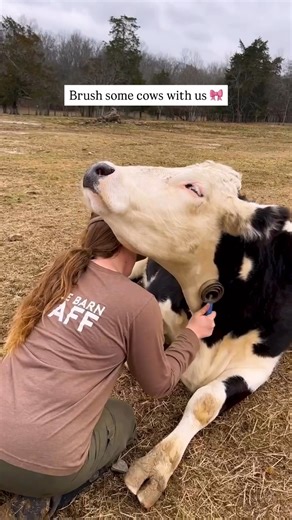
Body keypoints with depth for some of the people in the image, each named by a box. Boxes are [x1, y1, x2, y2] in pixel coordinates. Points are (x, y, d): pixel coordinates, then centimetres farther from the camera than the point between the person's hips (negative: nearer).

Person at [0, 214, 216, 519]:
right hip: (43, 462, -5)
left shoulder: (60, 274, 6)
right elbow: (158, 385, 5)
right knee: (122, 418, 25)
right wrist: (192, 334, 17)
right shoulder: (139, 304, -11)